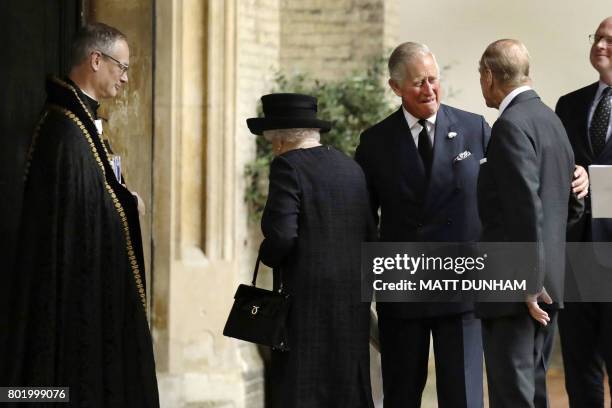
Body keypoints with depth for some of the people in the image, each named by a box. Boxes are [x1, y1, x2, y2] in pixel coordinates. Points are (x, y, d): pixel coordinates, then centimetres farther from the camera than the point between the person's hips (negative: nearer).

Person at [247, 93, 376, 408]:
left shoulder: (288, 166, -9)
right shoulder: (351, 167, 13)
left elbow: (280, 234, -18)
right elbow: (370, 235, 12)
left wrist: (268, 256, 1)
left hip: (307, 300, -7)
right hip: (353, 300, 7)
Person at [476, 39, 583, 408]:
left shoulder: (512, 125, -15)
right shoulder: (550, 119, 14)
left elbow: (528, 208, -22)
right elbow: (573, 205, 20)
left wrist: (529, 282, -18)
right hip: (545, 284, 9)